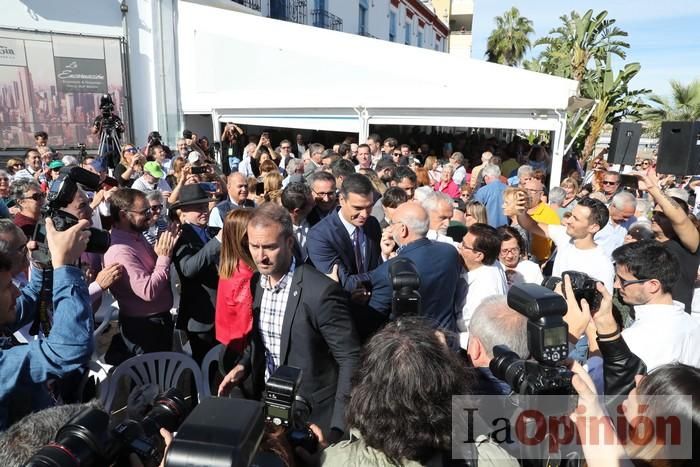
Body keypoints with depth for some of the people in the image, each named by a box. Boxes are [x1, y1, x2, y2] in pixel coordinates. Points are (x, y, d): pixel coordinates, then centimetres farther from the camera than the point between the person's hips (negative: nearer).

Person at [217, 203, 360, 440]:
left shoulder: (320, 291, -24)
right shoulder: (256, 283, -2)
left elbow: (350, 360, -19)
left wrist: (337, 427, -21)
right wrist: (244, 365, -4)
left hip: (311, 413, -6)